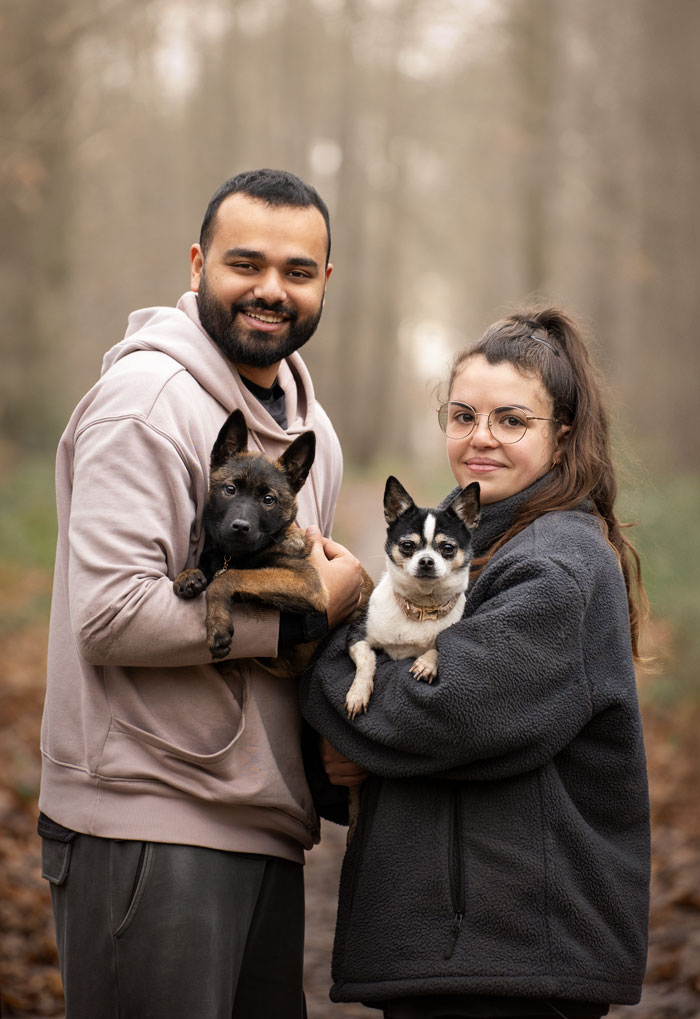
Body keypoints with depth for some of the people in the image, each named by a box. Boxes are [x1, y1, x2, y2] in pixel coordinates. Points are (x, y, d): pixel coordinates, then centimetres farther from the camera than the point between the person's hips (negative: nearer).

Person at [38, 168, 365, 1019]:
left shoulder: (309, 425, 17)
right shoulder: (147, 399, -12)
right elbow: (112, 613, -21)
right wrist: (303, 612, -14)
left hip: (264, 829, 9)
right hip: (147, 827, -9)